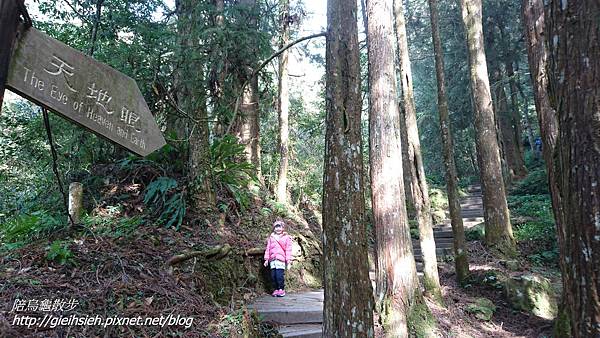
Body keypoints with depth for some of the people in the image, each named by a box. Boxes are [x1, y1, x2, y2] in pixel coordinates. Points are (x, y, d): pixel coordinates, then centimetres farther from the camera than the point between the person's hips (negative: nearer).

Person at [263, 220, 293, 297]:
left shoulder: (286, 238, 9)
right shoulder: (271, 237, 18)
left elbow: (288, 250, 7)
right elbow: (268, 248, 17)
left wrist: (288, 261, 1)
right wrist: (266, 259, 11)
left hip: (281, 259, -4)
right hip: (272, 259, 4)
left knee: (280, 275, -13)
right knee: (273, 275, 1)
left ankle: (281, 289, -1)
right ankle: (276, 289, 11)